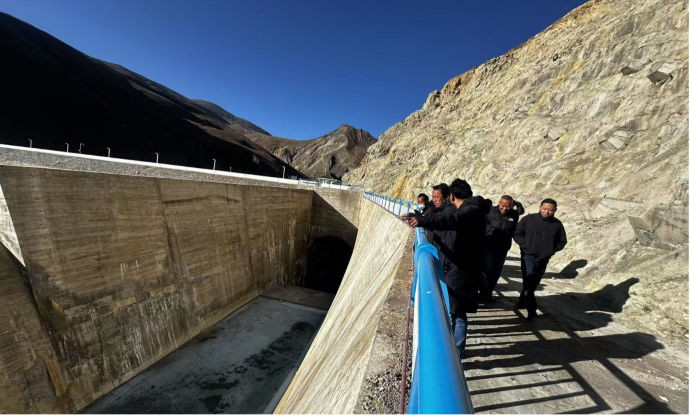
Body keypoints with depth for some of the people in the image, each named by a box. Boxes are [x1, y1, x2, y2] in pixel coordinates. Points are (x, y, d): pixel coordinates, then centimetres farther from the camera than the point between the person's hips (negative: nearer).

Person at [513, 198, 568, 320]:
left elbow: (562, 241, 13)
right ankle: (531, 310, -3)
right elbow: (517, 233, -3)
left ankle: (522, 302, 34)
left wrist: (552, 250, 0)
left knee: (533, 285, 15)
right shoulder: (528, 219, -8)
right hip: (528, 257, -4)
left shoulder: (557, 224, 1)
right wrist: (525, 245, -12)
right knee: (528, 284, -10)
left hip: (544, 259, 4)